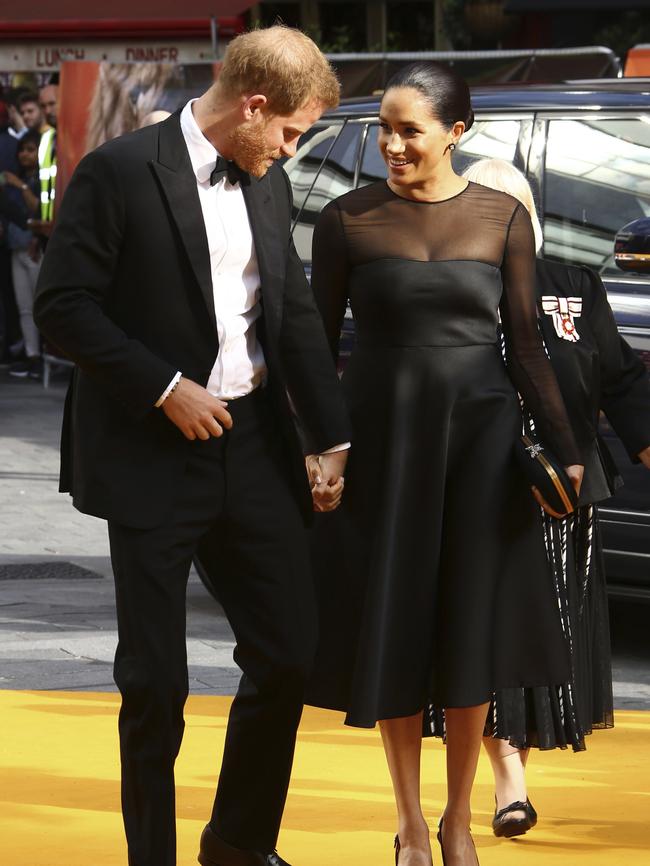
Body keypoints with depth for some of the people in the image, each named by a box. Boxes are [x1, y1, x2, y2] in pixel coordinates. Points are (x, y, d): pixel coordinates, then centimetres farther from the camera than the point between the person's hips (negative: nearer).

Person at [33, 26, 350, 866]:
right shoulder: (119, 172, -11)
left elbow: (296, 315, 14)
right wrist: (165, 388, -16)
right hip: (154, 455, -6)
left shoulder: (267, 184, 9)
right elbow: (62, 305, -13)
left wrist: (332, 439, 10)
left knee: (288, 653, 8)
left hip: (254, 446, 6)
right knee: (155, 679, 1)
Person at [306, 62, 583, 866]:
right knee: (393, 628, 4)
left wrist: (565, 449, -1)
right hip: (382, 437, 0)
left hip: (478, 435, 0)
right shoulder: (348, 219, -2)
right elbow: (318, 340, 2)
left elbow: (525, 343, 3)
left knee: (468, 628, 5)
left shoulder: (502, 217, -1)